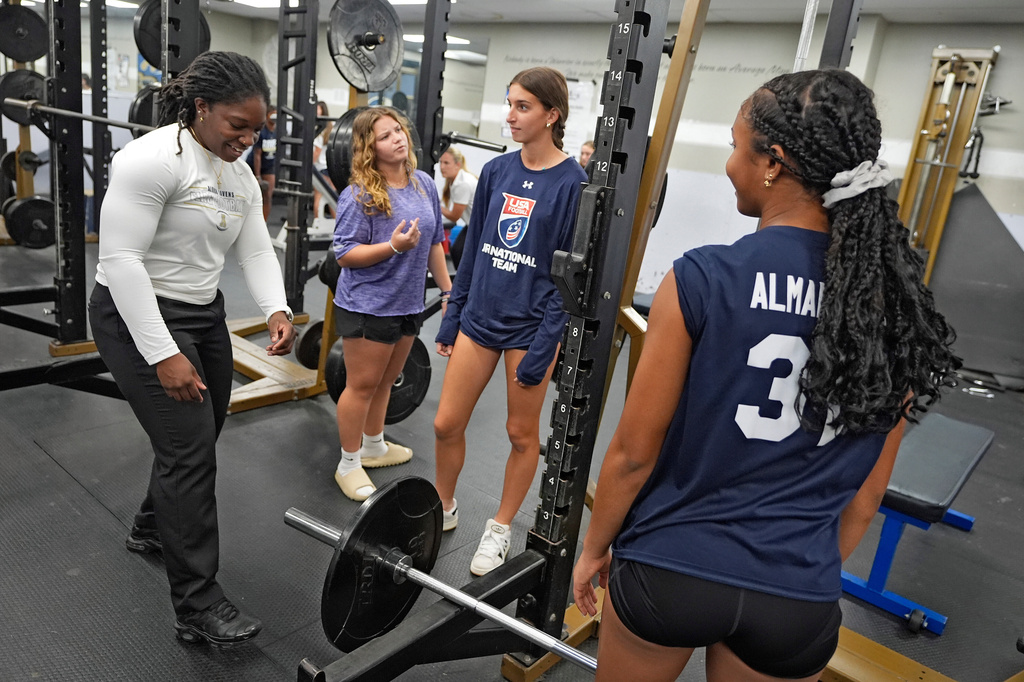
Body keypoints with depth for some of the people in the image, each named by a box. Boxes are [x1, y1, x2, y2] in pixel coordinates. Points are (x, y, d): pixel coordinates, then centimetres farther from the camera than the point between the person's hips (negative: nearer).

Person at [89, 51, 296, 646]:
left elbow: (257, 250, 4)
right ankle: (197, 607, 2)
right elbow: (120, 258, -24)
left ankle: (153, 528, 46)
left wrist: (277, 311, -15)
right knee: (191, 450, -10)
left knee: (197, 437, 18)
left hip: (205, 314, 9)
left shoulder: (240, 175, 6)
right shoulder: (155, 158, -20)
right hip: (139, 317, -8)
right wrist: (163, 355, -27)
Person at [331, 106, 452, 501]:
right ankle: (349, 464, 22)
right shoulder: (359, 195, -15)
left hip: (408, 304, 7)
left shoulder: (425, 185, 5)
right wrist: (393, 246, -29)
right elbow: (344, 255, -17)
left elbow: (434, 244, 13)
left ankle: (374, 446, 40)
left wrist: (448, 291, 13)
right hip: (367, 306, -6)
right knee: (363, 384, 5)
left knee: (385, 381, 21)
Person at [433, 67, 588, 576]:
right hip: (480, 316, 5)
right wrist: (452, 318, 11)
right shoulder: (496, 171, 6)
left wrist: (541, 351, -14)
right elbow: (472, 249, 12)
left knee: (522, 434, 11)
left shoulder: (572, 182, -10)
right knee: (447, 424, 9)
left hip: (531, 326, -5)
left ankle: (500, 529, 31)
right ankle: (443, 509, 35)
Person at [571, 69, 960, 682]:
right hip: (797, 598, 4)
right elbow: (866, 496, 3)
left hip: (670, 570, -3)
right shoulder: (899, 302, -6)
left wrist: (595, 547, 5)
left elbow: (634, 451, -12)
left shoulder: (704, 280, -19)